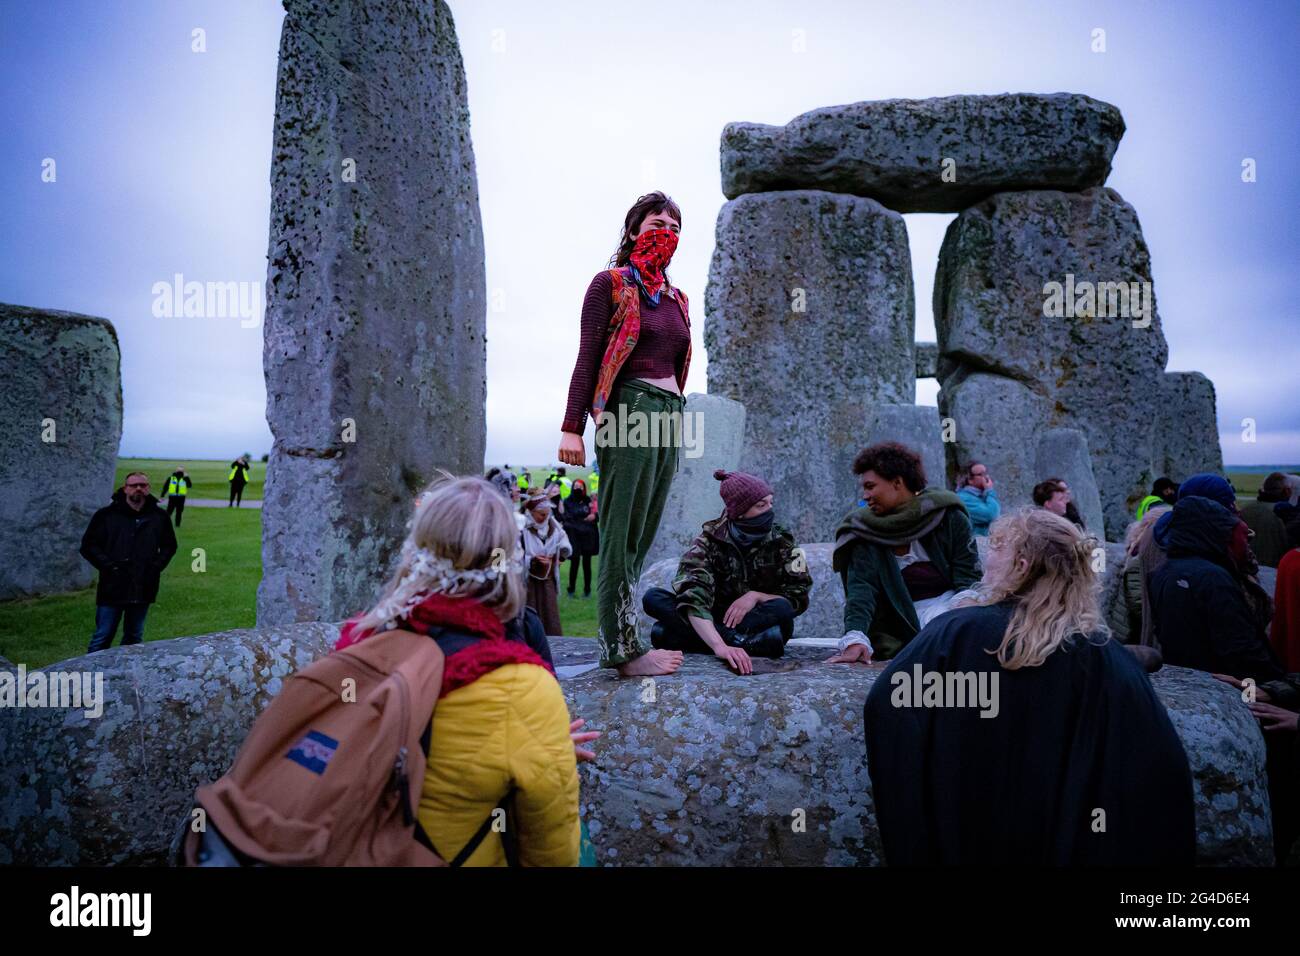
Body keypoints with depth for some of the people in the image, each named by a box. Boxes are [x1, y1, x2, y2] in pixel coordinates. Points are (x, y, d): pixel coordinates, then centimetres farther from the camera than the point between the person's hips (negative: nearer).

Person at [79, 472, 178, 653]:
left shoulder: (159, 517, 5)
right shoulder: (106, 515, -2)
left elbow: (169, 545, 16)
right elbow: (88, 545, 0)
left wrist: (157, 565, 1)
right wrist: (108, 565, -11)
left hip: (143, 589, 3)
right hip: (112, 588, -3)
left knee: (134, 638, 13)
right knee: (102, 637, 1)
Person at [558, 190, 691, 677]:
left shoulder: (676, 298, 21)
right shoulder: (610, 284, 2)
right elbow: (587, 358, -4)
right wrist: (572, 428, -11)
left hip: (670, 416, 7)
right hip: (629, 412, -7)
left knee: (641, 535, 6)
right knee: (623, 534, -6)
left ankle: (617, 637, 12)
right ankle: (624, 648, -3)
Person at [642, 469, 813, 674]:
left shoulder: (781, 541, -6)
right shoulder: (709, 540, -14)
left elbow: (800, 596, -6)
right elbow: (693, 597, -30)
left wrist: (756, 596, -24)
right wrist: (720, 646, -47)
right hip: (715, 620, 0)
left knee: (783, 609, -34)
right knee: (653, 598, -23)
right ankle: (746, 642, -33)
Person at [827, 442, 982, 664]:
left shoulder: (949, 516, -1)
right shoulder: (864, 530, 0)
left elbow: (968, 577, -4)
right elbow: (861, 587, -13)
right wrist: (855, 639, -31)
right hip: (915, 616, -1)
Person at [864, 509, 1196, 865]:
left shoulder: (956, 631, -16)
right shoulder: (1108, 658, -13)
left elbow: (883, 704, -17)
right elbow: (1165, 767, -12)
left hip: (961, 839, -1)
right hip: (1067, 845, 1)